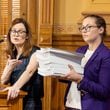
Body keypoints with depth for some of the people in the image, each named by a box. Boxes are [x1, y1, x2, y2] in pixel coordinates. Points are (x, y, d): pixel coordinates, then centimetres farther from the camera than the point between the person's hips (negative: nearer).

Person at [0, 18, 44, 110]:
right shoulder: (12, 55, 8)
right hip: (14, 101, 5)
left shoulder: (35, 52, -10)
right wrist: (10, 68, -12)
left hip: (30, 102, -5)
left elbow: (29, 71, -28)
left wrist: (16, 87, -45)